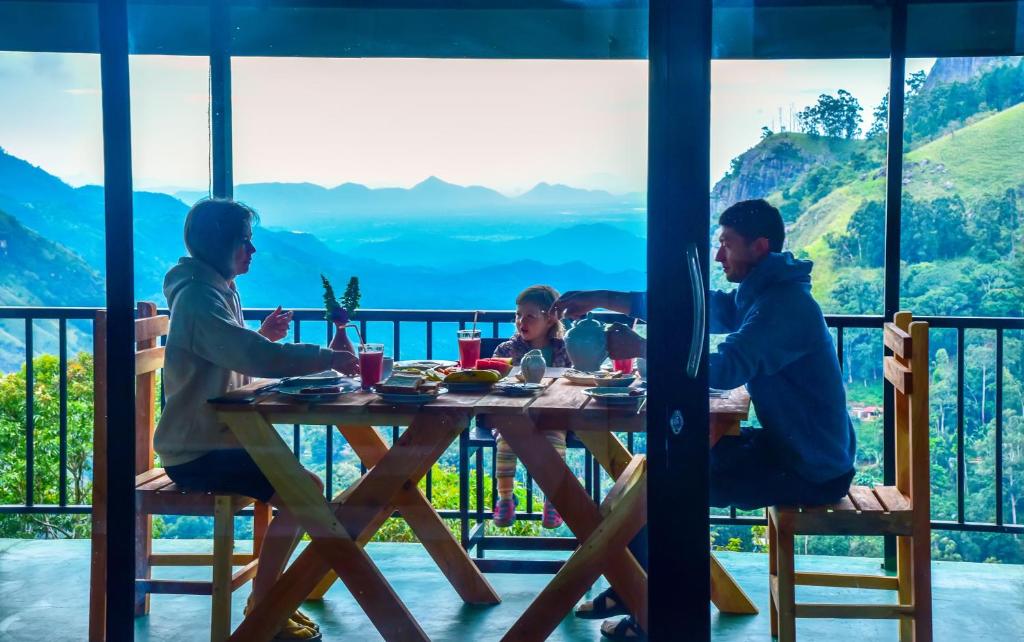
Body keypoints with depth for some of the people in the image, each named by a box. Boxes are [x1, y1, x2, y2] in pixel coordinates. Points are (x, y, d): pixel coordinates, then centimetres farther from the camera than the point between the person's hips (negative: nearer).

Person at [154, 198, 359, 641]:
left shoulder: (217, 290, 14)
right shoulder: (198, 297, -19)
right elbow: (254, 357, -32)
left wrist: (263, 337, 2)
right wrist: (326, 358, -25)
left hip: (214, 439, 10)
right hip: (196, 454, -10)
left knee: (303, 484, 11)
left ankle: (268, 593, 17)